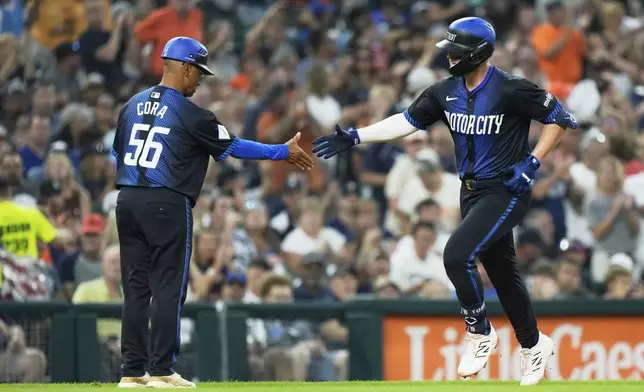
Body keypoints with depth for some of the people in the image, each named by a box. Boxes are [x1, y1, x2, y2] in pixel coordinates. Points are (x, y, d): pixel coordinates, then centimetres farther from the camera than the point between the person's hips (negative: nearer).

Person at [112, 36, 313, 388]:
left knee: (135, 288, 8)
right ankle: (162, 371, -2)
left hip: (127, 201, 6)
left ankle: (131, 371, 7)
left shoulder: (133, 105, 11)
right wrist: (284, 152, 6)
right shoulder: (189, 114, -8)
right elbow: (233, 147, -2)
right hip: (167, 205, -6)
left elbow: (117, 153, 17)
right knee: (168, 289, -1)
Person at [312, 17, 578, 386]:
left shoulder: (511, 90, -18)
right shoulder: (446, 92, 1)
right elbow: (407, 121, 7)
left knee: (457, 255, -22)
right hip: (473, 192, 7)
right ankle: (533, 346, 33)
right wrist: (355, 137, -1)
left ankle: (480, 333, -3)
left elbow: (561, 118, -11)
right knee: (502, 271, 16)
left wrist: (531, 163, -16)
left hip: (506, 191, -7)